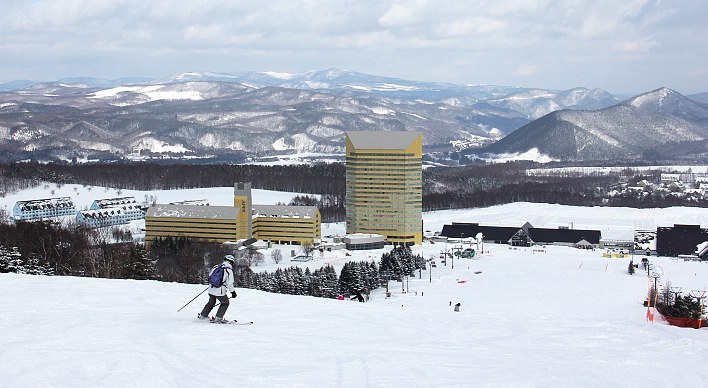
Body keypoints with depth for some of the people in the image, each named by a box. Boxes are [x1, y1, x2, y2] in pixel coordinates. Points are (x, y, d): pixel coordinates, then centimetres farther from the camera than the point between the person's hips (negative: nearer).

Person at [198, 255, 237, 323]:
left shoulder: (216, 267, 6)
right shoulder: (229, 270, -11)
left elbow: (210, 275, 19)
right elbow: (229, 283, -12)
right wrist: (233, 292, -1)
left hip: (211, 289, 6)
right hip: (220, 291, -6)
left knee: (211, 302, 27)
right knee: (225, 303, 15)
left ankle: (203, 315, 33)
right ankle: (218, 318, 10)